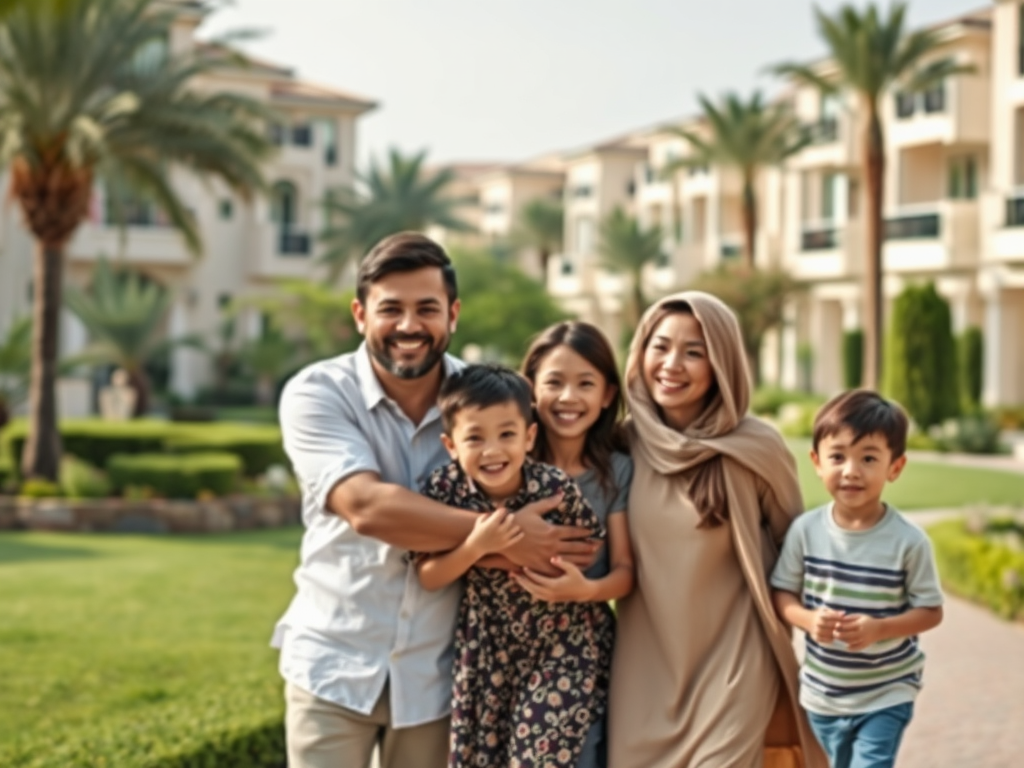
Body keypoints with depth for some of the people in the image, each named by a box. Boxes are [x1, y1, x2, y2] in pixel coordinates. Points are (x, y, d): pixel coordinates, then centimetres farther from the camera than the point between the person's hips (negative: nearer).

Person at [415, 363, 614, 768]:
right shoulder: (443, 489, -17)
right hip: (488, 646, 3)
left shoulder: (556, 487, -21)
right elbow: (428, 578, -11)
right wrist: (476, 547, -27)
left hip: (562, 642, -2)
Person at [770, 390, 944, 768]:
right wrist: (809, 620, -22)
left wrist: (879, 629, -26)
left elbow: (931, 611, -10)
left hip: (887, 694, -3)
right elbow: (782, 593, -1)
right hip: (823, 693, 4)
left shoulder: (908, 541, -17)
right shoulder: (805, 530, -10)